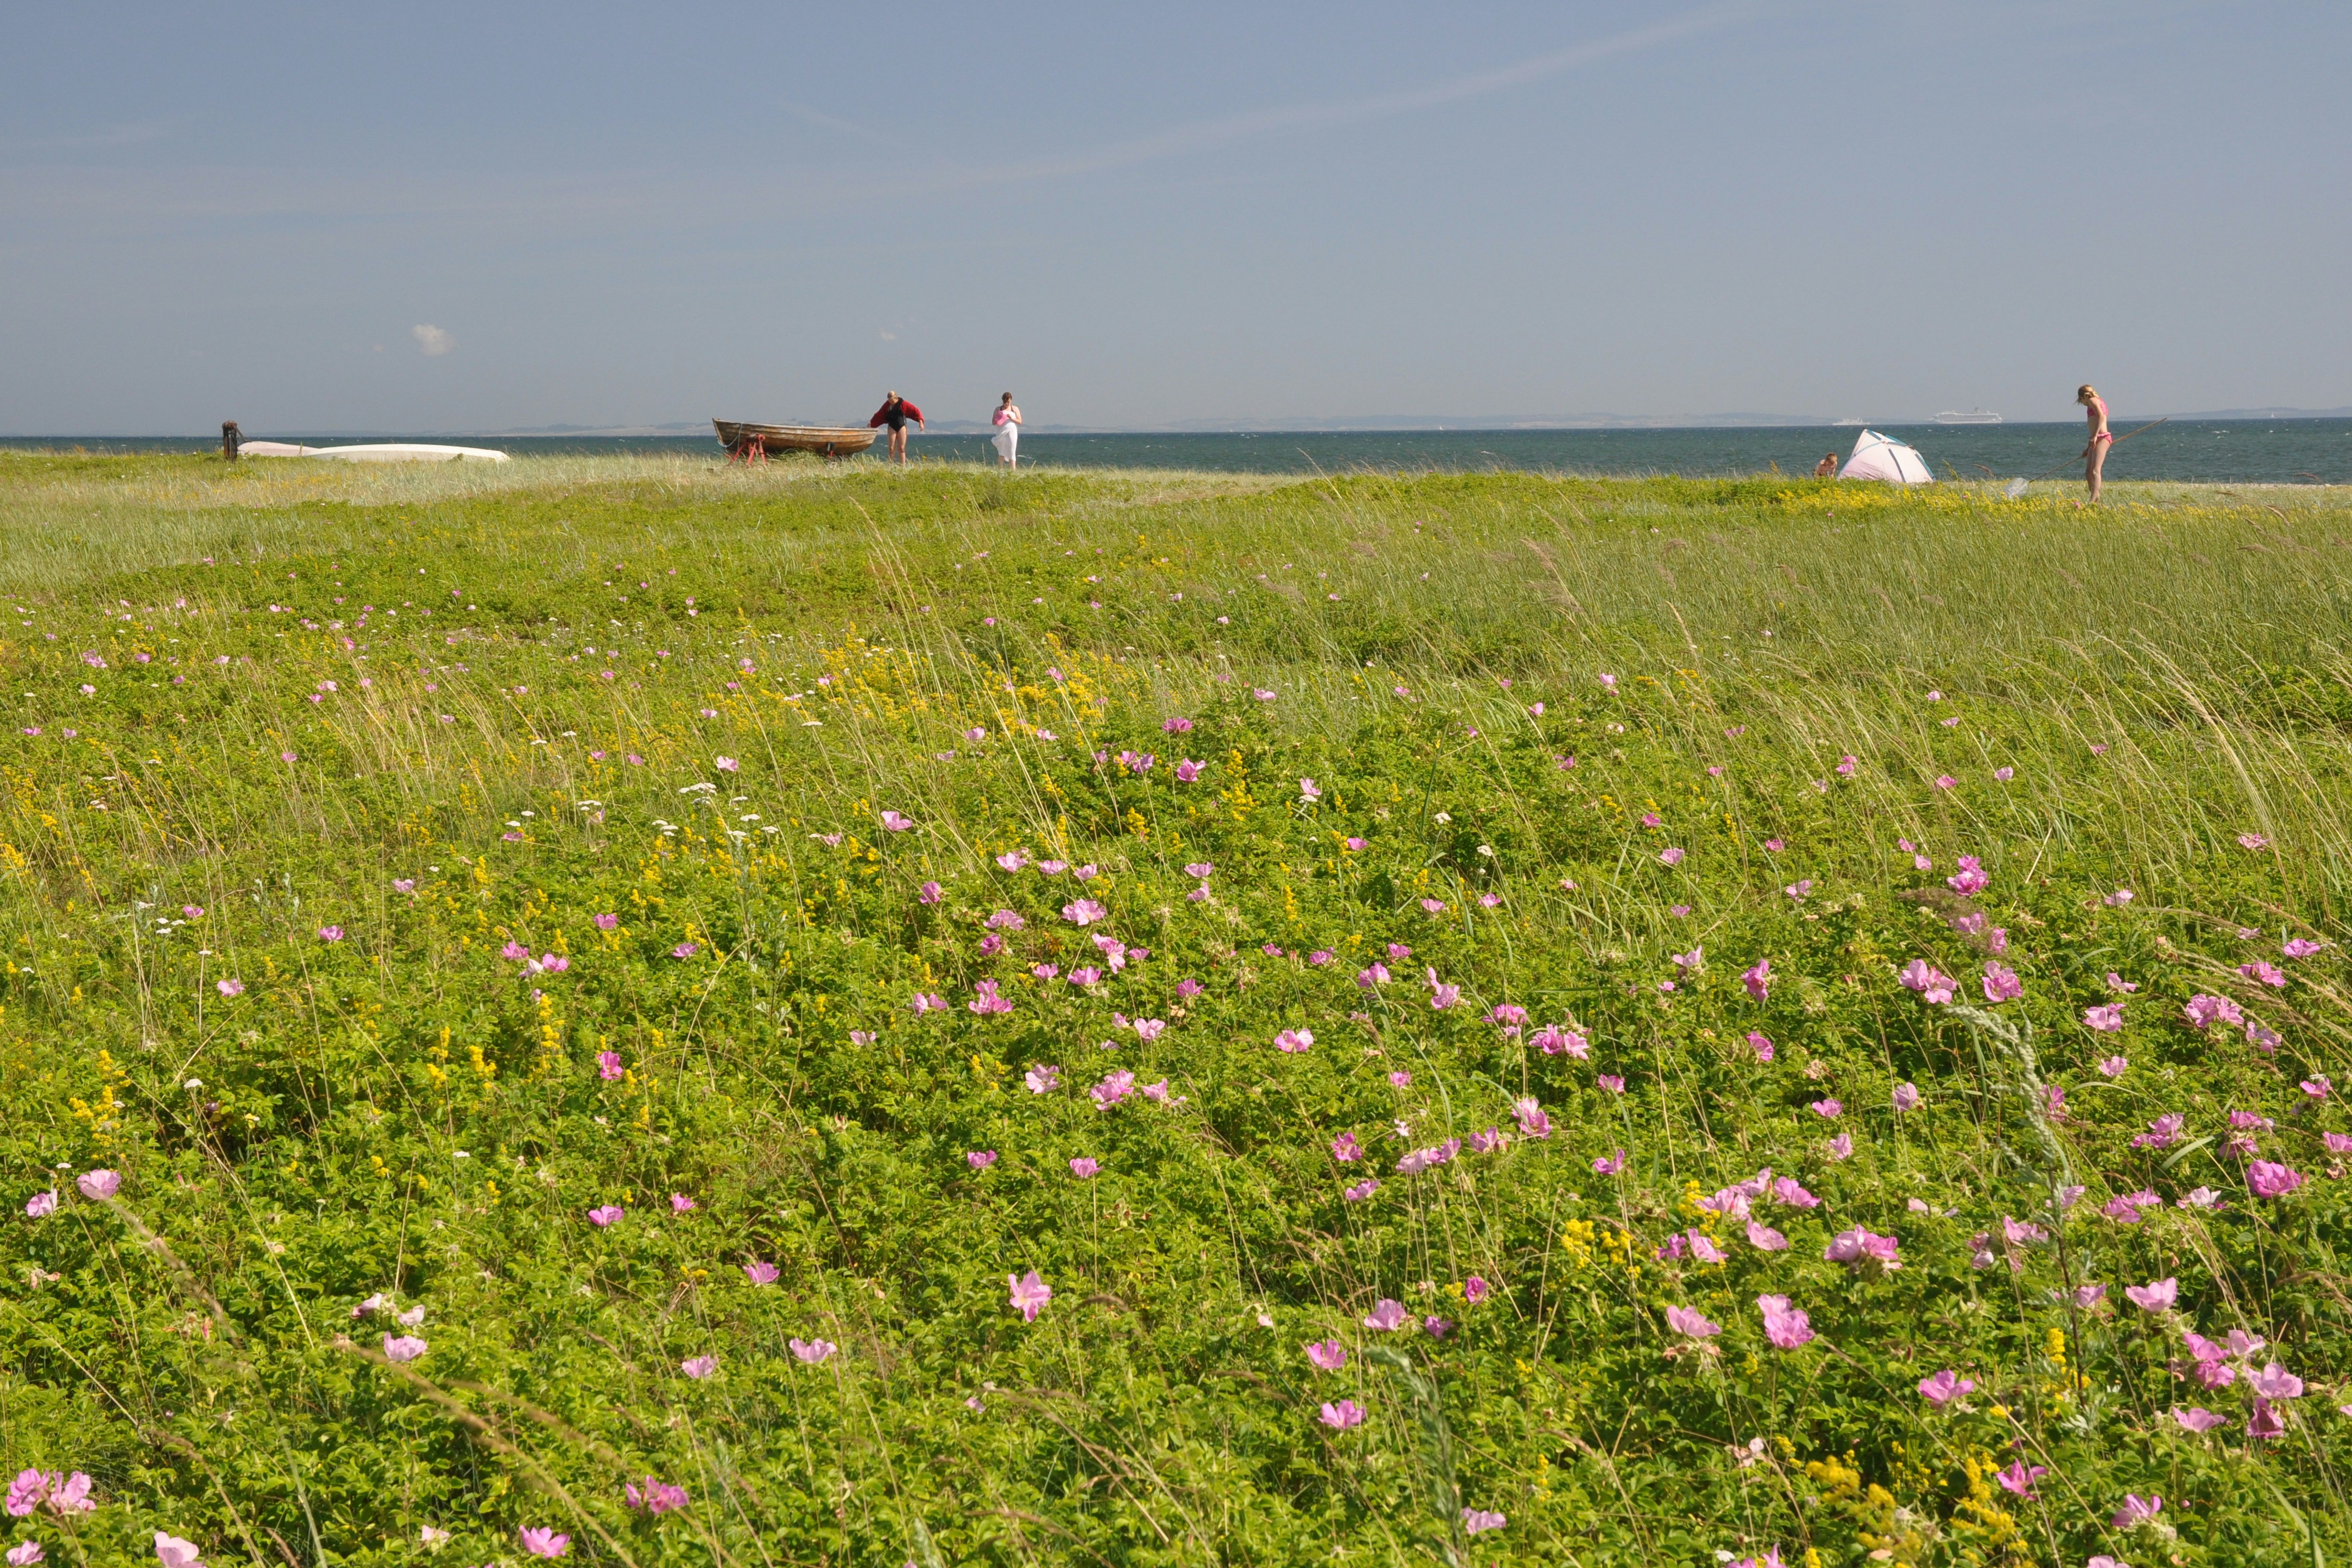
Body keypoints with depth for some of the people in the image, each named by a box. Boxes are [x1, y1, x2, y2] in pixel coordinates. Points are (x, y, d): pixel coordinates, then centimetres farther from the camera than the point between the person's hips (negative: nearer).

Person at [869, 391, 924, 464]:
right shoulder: (887, 405, 1)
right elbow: (879, 415, 10)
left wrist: (921, 422, -15)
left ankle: (903, 466, -2)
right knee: (891, 449, -1)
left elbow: (915, 411, -8)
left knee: (901, 449, -4)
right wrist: (871, 423, 13)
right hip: (892, 428, 2)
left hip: (901, 427, -2)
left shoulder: (903, 404, -7)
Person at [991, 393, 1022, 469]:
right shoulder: (998, 409, 9)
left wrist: (1012, 418, -12)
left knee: (1012, 453, -3)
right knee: (1001, 453, -5)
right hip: (1002, 433, 0)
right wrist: (999, 419, -13)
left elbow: (1020, 422, 5)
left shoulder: (1015, 409, 9)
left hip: (1012, 433, 0)